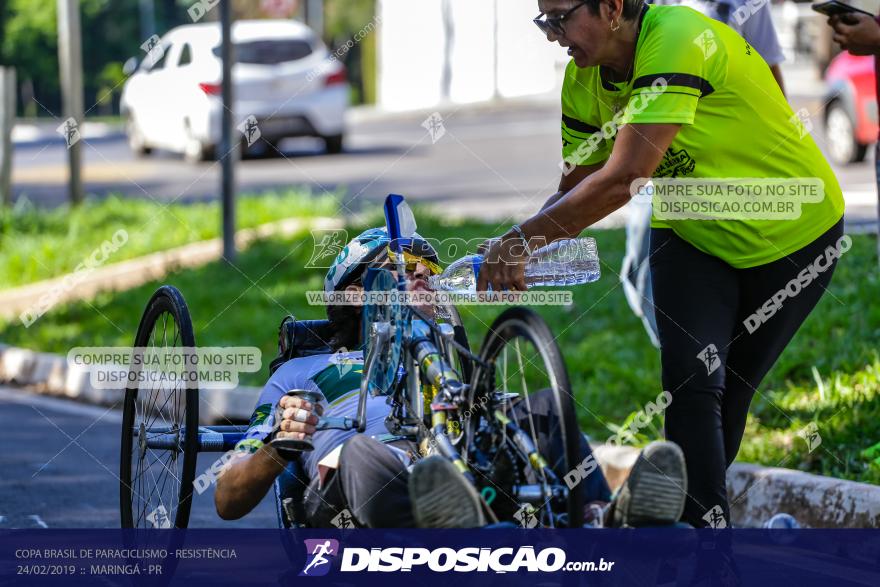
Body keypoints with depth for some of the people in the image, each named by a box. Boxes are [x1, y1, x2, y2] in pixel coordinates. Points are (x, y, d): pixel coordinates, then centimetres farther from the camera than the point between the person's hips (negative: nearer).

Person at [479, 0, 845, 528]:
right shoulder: (584, 79, -10)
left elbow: (624, 179, -39)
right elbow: (574, 189, -5)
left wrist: (523, 238, -36)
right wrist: (513, 251, -22)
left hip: (794, 235, -5)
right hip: (691, 235, 5)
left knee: (734, 389, 7)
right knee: (690, 381, -13)